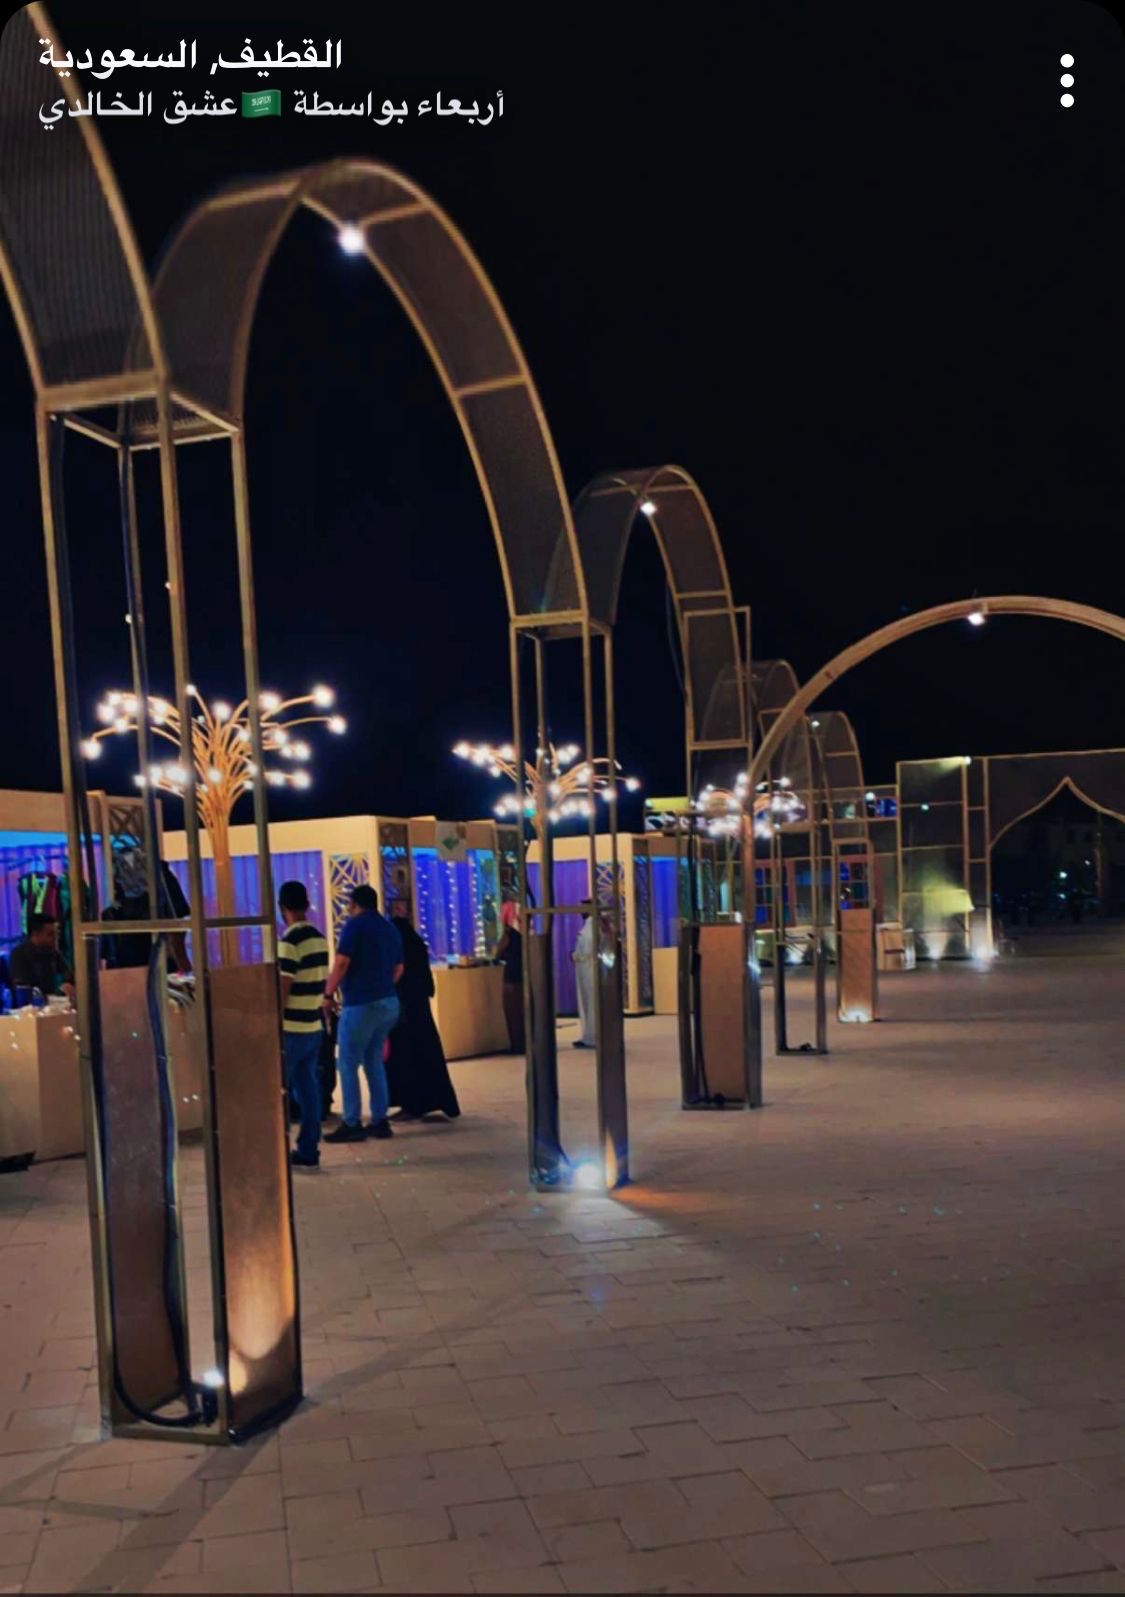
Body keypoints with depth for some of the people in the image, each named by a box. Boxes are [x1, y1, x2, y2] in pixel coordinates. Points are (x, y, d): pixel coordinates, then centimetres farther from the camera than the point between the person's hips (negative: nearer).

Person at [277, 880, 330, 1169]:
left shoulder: (290, 941, -16)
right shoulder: (319, 938, 8)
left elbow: (283, 989, -17)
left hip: (292, 1028, -7)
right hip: (314, 1026, 7)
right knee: (308, 1089, 10)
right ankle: (308, 1150, 14)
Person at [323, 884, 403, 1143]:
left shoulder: (355, 926, -8)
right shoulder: (390, 928, 13)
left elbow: (342, 963, -15)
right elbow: (398, 969, 17)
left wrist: (328, 994, -7)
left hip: (361, 1004, -7)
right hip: (388, 1002, 7)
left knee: (348, 1064, 0)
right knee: (374, 1061, 14)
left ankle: (352, 1124, -1)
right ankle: (380, 1121, 13)